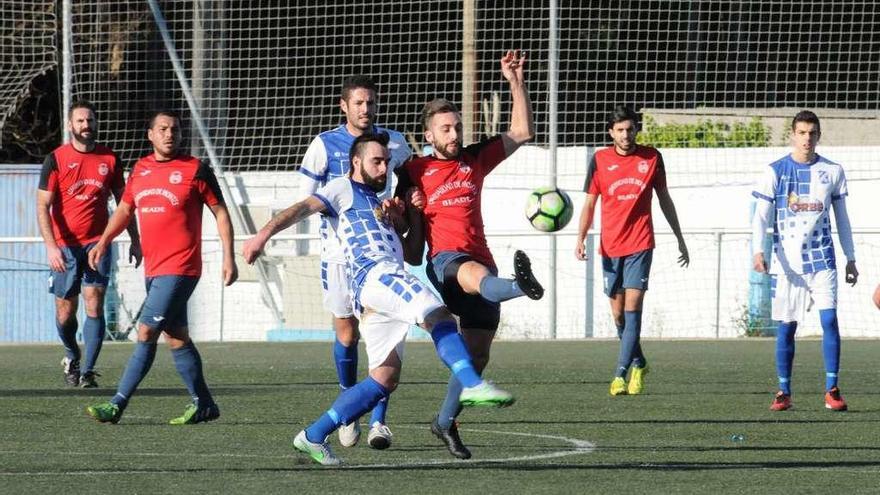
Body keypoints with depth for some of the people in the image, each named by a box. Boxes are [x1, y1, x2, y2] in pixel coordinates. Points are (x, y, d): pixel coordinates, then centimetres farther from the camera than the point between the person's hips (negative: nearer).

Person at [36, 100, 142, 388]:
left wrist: (135, 241, 12)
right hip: (65, 245, -1)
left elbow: (123, 203, 16)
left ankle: (87, 371, -13)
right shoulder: (56, 159, -2)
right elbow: (43, 206, -6)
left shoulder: (110, 159, 7)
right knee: (66, 311, 6)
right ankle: (72, 356, 34)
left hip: (97, 243, 1)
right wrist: (51, 246, -17)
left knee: (94, 305, -12)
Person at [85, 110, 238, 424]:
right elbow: (125, 209, 23)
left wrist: (228, 257, -6)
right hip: (153, 268, 7)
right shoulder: (140, 170, 11)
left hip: (180, 269, -7)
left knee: (146, 333, -11)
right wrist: (104, 241, 10)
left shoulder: (195, 170, -5)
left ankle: (117, 405, -10)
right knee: (177, 337, 11)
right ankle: (203, 404, 20)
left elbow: (220, 212, -1)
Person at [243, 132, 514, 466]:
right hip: (374, 273, -9)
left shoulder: (379, 205, 36)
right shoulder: (344, 190, 14)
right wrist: (265, 232, -19)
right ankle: (473, 385, -48)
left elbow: (411, 254, 34)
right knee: (438, 315, -30)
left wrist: (403, 219, 17)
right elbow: (304, 208, -3)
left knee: (385, 378, 3)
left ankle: (313, 437, 6)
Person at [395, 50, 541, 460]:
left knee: (476, 353, 4)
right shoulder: (415, 171, 8)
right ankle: (521, 286, -78)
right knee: (477, 274, -42)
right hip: (443, 261, -5)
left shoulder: (474, 159, 17)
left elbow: (522, 133, 14)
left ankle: (446, 422, 21)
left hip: (480, 263, 5)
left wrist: (516, 83, 7)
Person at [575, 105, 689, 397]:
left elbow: (664, 200, 13)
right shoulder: (600, 160, 3)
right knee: (618, 313, 7)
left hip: (640, 245, -2)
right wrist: (580, 239, -7)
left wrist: (680, 239, 16)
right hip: (610, 247, 2)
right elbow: (590, 203, 6)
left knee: (632, 308, -12)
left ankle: (621, 374, -16)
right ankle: (639, 364, 27)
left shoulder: (652, 158, 4)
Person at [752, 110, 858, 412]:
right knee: (786, 326, 1)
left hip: (821, 259, 1)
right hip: (786, 261, -1)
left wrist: (850, 259, 13)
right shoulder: (775, 172, 1)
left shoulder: (832, 172, 6)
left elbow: (842, 218, 14)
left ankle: (832, 390, -7)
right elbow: (761, 216, -2)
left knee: (829, 319, -11)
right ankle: (784, 392, 11)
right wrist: (758, 250, -18)